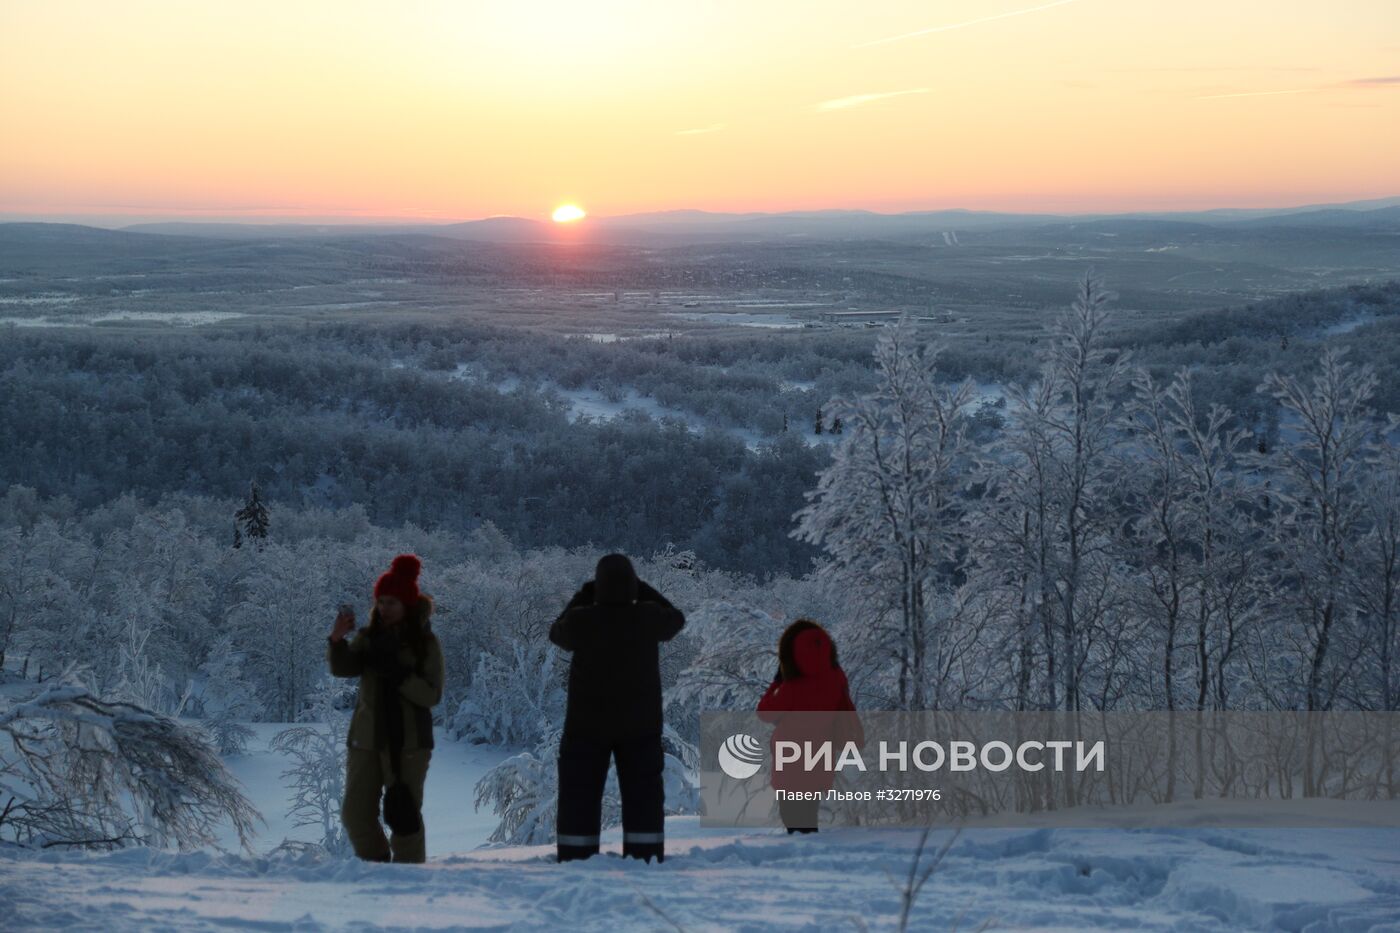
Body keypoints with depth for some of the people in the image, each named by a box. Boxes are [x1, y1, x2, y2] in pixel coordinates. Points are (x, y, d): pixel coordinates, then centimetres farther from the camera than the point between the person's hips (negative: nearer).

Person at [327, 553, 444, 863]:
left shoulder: (426, 643, -4)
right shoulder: (368, 637, 5)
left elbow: (433, 695, -10)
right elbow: (342, 669, -10)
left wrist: (398, 674, -23)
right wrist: (337, 640, -29)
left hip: (409, 742, -4)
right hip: (367, 738, 4)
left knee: (405, 815, -1)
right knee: (355, 813, 5)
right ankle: (376, 866, 26)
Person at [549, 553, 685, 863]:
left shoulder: (582, 620, -15)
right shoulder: (648, 617, -12)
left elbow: (557, 633, 9)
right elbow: (675, 619, 11)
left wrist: (582, 596, 14)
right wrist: (641, 590, 13)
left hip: (587, 724, -1)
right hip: (640, 725, 1)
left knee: (579, 798, 8)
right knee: (643, 797, 9)